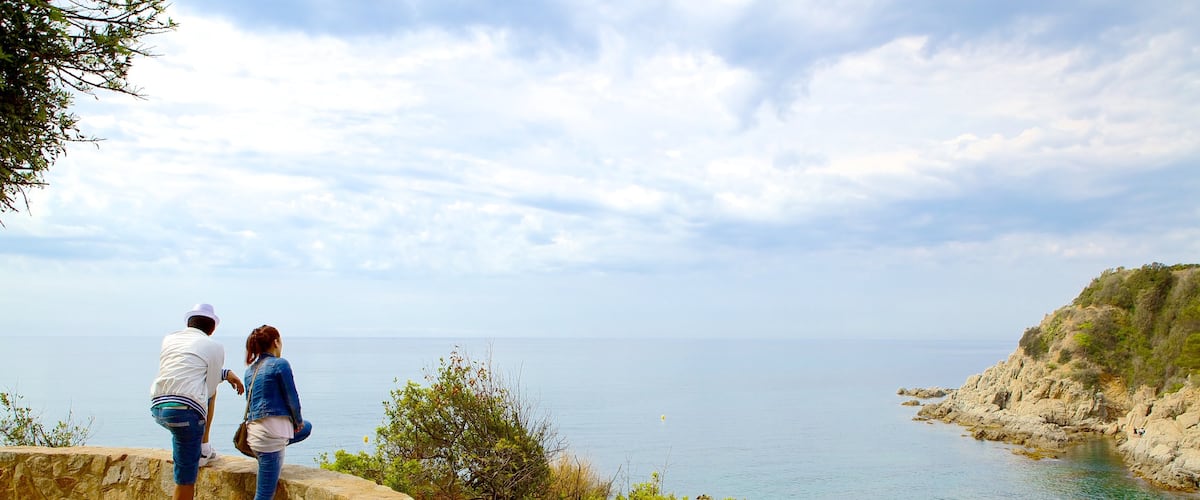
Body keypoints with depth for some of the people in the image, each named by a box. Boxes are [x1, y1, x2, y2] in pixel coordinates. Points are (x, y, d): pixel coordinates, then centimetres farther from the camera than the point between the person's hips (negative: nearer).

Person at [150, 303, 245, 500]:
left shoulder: (169, 339, 19)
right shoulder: (215, 347, 2)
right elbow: (210, 388, 2)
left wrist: (226, 373, 37)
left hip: (157, 407, 8)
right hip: (185, 411, -8)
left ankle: (204, 450, 32)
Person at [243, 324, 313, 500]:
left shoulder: (250, 369, 14)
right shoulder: (280, 364, -8)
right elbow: (292, 399, -7)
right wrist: (297, 421, 13)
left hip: (253, 429, 9)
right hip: (271, 431, -9)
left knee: (307, 427, 28)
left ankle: (260, 451, 22)